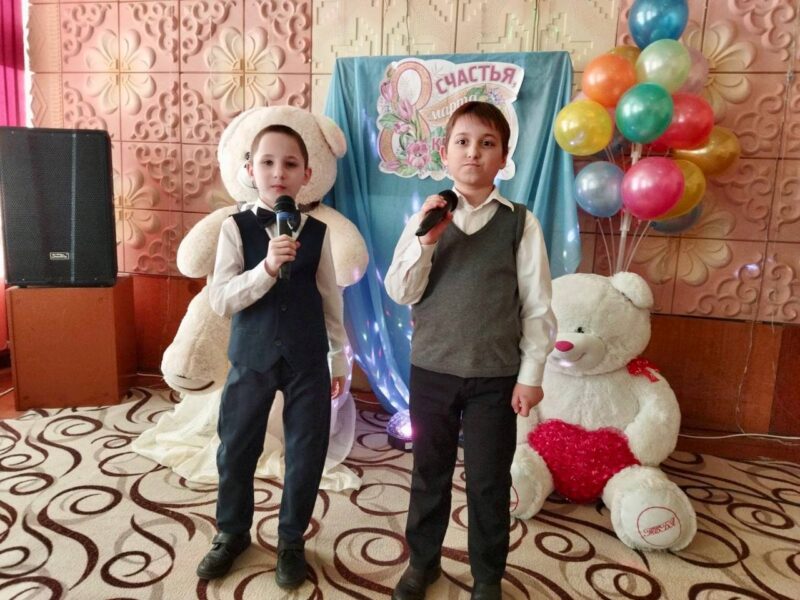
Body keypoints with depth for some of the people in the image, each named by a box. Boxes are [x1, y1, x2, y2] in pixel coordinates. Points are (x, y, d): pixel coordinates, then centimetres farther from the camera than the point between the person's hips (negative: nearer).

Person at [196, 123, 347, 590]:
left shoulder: (318, 232, -2)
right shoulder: (236, 228, -6)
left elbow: (330, 298, 5)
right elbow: (220, 300, -14)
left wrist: (339, 358, 9)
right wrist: (267, 267, -28)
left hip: (306, 359, 1)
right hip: (252, 356, 0)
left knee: (306, 454, 9)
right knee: (236, 450, 13)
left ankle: (291, 541, 32)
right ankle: (233, 533, 39)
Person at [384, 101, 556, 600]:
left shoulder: (521, 222, -6)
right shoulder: (426, 218, 0)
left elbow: (538, 306, -4)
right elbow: (401, 293, -5)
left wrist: (531, 374, -5)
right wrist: (426, 241, -18)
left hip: (496, 375, -1)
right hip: (431, 369, 2)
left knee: (489, 481, 11)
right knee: (429, 472, 17)